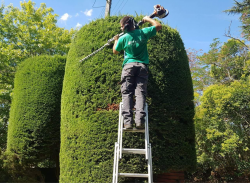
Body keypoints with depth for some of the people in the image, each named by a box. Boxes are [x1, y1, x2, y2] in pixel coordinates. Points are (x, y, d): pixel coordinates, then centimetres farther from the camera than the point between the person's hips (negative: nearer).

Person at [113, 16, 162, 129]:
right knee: (140, 93, -3)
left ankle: (127, 120, -14)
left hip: (129, 66, -1)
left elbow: (115, 51, 20)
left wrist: (116, 40, 37)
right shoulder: (143, 33, 5)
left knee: (127, 93, -2)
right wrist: (148, 19, 30)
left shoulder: (123, 38, 2)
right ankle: (140, 120, -17)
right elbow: (158, 26, 18)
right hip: (142, 66, 2)